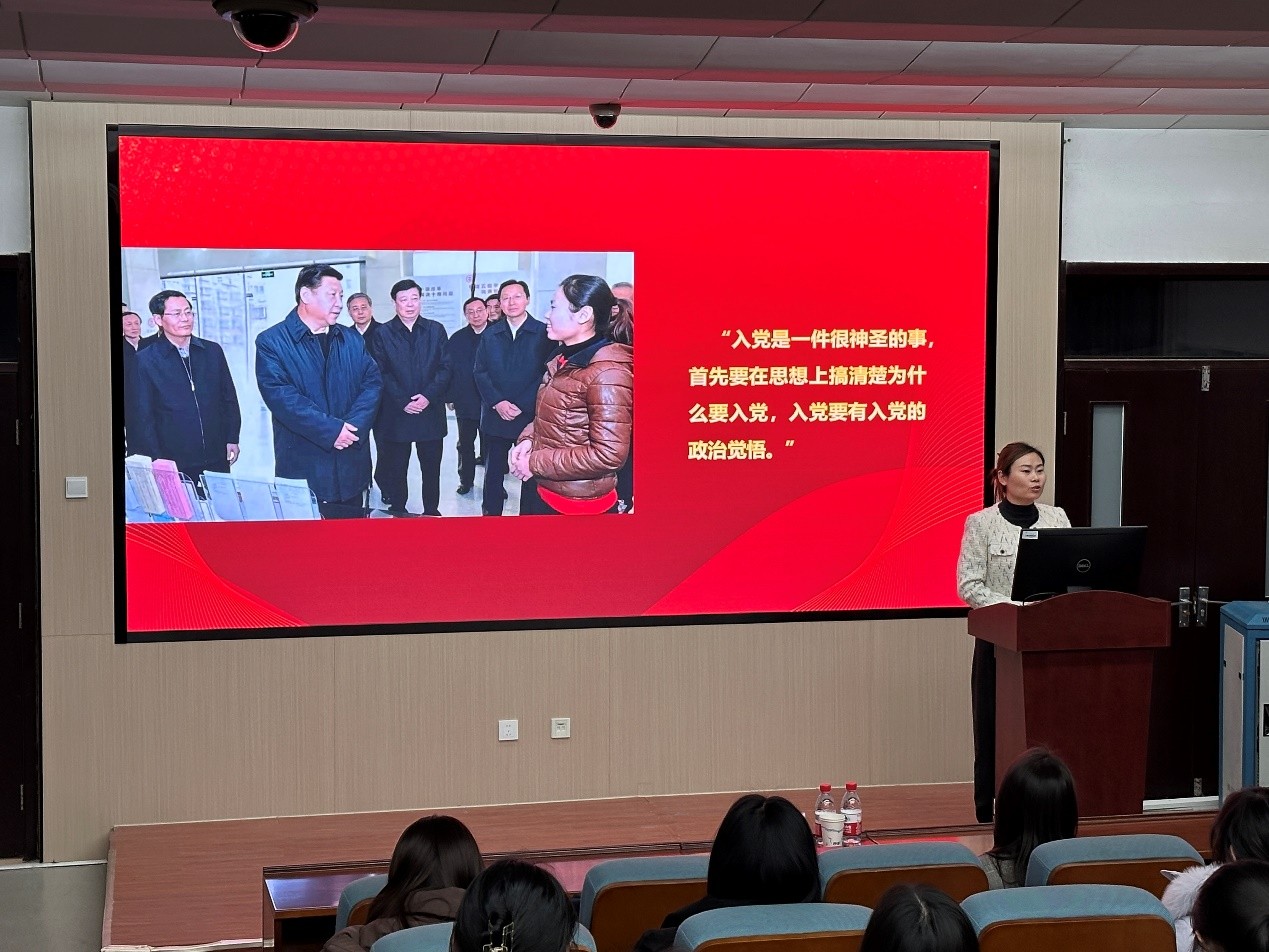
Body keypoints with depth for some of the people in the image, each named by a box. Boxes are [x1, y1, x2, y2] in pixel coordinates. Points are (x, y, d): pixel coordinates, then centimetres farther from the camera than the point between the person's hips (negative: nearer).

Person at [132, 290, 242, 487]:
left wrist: (232, 440, 7)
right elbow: (141, 417, -3)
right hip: (174, 466, -3)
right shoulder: (144, 360, -3)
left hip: (217, 461, 3)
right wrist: (157, 462, -6)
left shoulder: (213, 351, 8)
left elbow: (229, 399, 14)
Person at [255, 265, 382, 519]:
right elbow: (281, 395, -16)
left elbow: (372, 382, 4)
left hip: (351, 467, 5)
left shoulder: (352, 340, 13)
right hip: (302, 467, -5)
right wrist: (331, 429, -21)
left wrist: (355, 426, -14)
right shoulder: (271, 342, -5)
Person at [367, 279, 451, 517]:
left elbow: (445, 368, 2)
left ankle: (432, 510, 19)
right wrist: (403, 402, -13)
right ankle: (398, 511, 15)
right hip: (395, 414, -1)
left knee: (431, 468, 7)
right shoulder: (382, 334, 2)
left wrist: (428, 396, -12)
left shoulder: (436, 330, 7)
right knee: (395, 468, 5)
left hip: (431, 411, 2)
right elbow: (381, 374, -3)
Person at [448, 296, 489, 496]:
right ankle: (465, 480, 24)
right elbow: (449, 369, 3)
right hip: (465, 402, 2)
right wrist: (450, 396, -3)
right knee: (465, 445, 12)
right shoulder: (457, 339, 2)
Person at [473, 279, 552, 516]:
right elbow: (480, 372, 5)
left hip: (530, 417, -3)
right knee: (493, 472, 7)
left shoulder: (544, 333, -4)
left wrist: (521, 406, -13)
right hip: (495, 417, 3)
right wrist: (498, 403, -10)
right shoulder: (490, 335, 8)